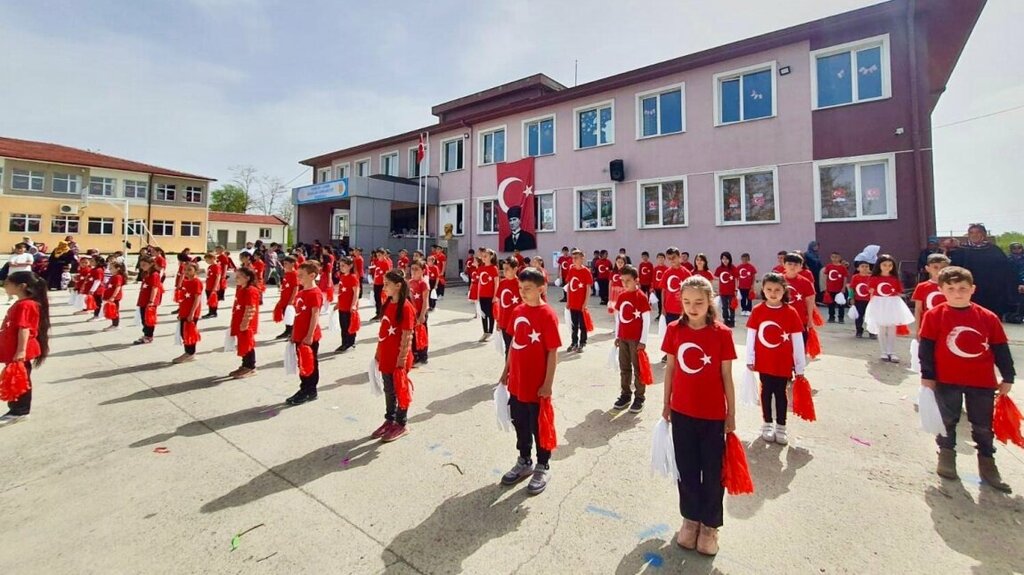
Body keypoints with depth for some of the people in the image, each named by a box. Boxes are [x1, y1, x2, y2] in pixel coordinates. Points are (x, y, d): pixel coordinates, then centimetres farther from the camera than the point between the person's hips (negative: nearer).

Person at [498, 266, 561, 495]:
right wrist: (506, 371, 14)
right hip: (516, 382, 6)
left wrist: (548, 383, -15)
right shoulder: (517, 311, 3)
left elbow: (553, 352, -15)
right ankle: (524, 461, 40)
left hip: (537, 385, -6)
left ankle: (543, 467, 31)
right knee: (520, 424, 20)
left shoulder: (547, 315, -17)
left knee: (539, 427, 11)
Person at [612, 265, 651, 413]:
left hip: (636, 339, -6)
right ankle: (625, 395, 25)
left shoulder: (641, 297, -11)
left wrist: (643, 341, -13)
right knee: (624, 368, 13)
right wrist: (617, 336, 12)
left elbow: (646, 320, -11)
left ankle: (639, 398, 15)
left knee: (638, 369, 4)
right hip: (623, 338, 6)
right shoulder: (621, 296, 6)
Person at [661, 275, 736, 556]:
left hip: (713, 415, -2)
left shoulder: (722, 334, -12)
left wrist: (731, 415, 0)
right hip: (682, 412, 2)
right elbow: (670, 369, 3)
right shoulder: (674, 330, -6)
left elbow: (727, 377, -5)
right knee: (687, 470, 16)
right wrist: (666, 405, 7)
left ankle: (710, 524, 34)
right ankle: (690, 518, 37)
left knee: (712, 472, 13)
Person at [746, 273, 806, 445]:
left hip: (783, 364, 0)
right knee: (766, 393, 14)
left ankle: (781, 426, 27)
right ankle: (767, 424, 29)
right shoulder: (757, 311, -8)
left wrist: (800, 367, -3)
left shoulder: (791, 312, -10)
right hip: (764, 362, 1)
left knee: (781, 394, 12)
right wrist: (750, 359, -1)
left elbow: (798, 341, -6)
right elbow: (751, 336, -3)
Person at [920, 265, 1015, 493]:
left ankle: (987, 465, 28)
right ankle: (946, 456, 25)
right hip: (947, 380, -2)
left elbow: (1001, 349, 7)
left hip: (982, 382, 3)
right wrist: (927, 376, -8)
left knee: (983, 426, 14)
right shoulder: (934, 316, -9)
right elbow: (926, 348, -7)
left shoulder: (988, 318, -1)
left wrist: (1008, 377, 5)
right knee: (948, 421, 11)